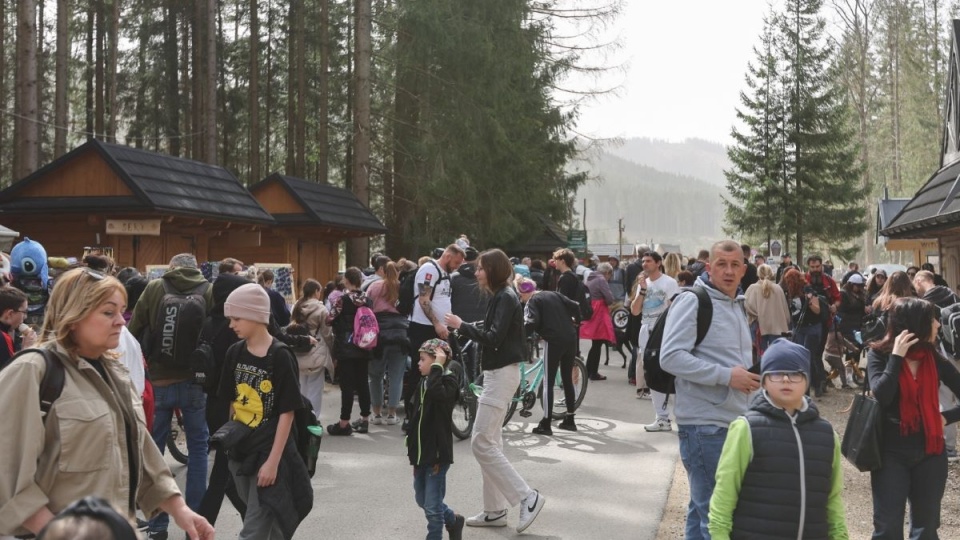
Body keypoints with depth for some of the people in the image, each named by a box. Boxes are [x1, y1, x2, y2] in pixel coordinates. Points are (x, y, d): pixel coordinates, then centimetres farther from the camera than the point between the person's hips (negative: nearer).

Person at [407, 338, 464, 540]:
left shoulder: (448, 381, -13)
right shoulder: (423, 383, 10)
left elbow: (436, 393, -38)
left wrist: (437, 366, -28)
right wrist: (413, 451, 18)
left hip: (438, 454, -9)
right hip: (422, 453, 9)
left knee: (432, 506, -4)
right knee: (422, 500, 20)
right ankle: (453, 520, 41)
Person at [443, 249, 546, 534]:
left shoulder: (505, 298, -15)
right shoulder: (500, 296, 14)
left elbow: (493, 338, -24)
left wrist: (461, 325, -15)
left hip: (502, 374, -10)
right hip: (497, 373, 10)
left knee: (481, 443, -10)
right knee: (490, 443, 12)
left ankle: (527, 497, -8)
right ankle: (494, 511, 17)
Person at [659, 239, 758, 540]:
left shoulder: (739, 305, 17)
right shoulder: (692, 302, -11)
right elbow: (670, 357, -21)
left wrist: (749, 376, 7)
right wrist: (726, 376, -23)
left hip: (735, 421, 9)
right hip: (704, 424, -9)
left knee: (702, 508, 17)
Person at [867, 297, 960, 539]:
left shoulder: (934, 358, 2)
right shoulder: (879, 355, -7)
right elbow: (881, 396, -23)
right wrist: (896, 356, -20)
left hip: (930, 453, 4)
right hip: (891, 452, -3)